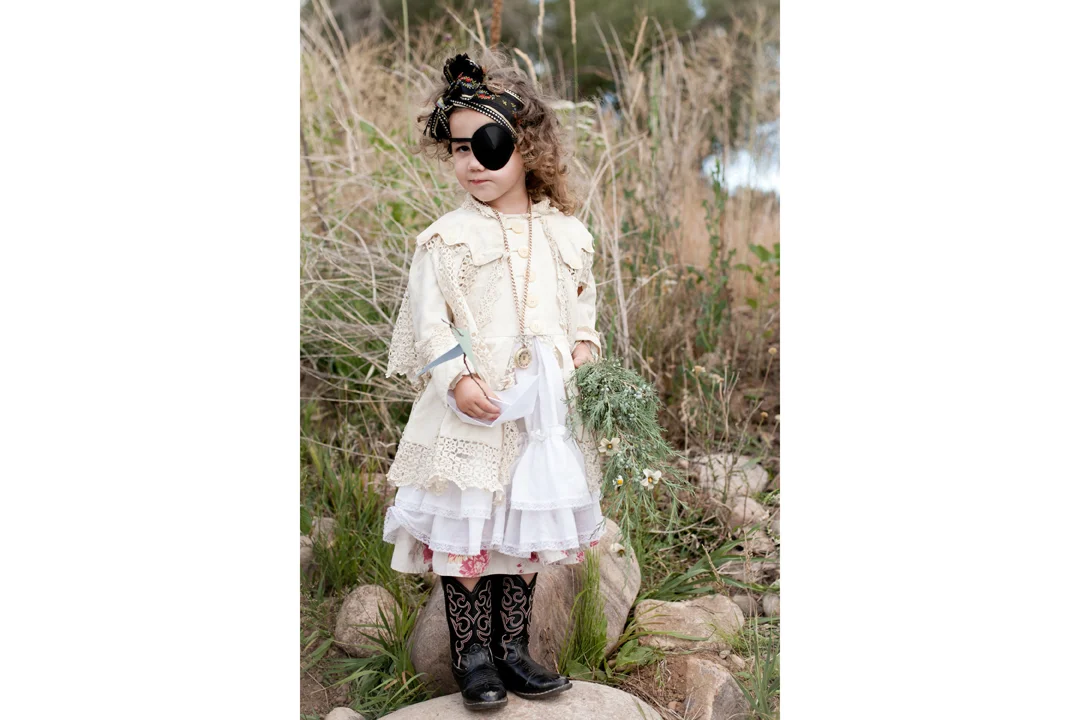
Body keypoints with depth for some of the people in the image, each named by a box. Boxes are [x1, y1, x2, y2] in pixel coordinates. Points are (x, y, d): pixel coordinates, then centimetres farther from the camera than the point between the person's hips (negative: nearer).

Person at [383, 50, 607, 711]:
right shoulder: (446, 238, -3)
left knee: (529, 527, 11)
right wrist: (457, 379, -17)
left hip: (544, 408, 3)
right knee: (463, 529, 2)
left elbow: (583, 304, 16)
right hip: (470, 412, -3)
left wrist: (585, 344, -2)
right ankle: (473, 654, 19)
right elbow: (428, 321, -6)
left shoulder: (567, 234, 7)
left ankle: (513, 647, 27)